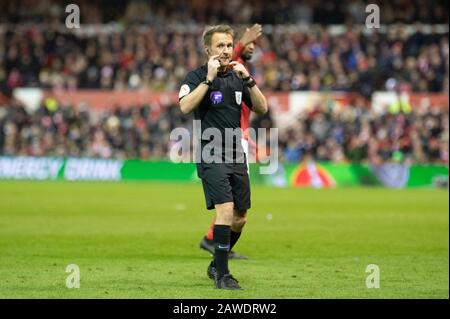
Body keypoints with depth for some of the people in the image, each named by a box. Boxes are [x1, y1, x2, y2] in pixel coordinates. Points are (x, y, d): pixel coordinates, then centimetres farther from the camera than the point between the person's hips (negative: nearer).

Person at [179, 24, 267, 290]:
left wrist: (248, 79, -6)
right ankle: (222, 275, -13)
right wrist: (209, 78, -24)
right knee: (226, 211, -20)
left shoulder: (237, 77, 12)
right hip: (211, 156, -6)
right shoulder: (198, 76, -6)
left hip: (237, 156, 6)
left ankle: (217, 265, 30)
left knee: (240, 219, 9)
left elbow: (262, 108, 7)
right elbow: (185, 106, -22)